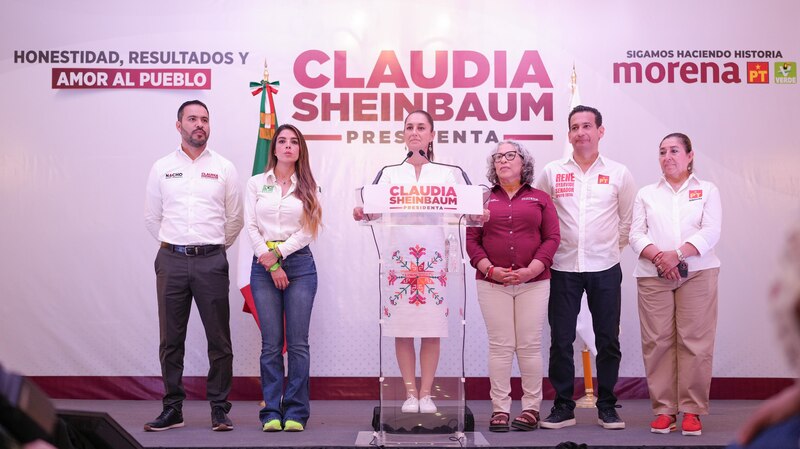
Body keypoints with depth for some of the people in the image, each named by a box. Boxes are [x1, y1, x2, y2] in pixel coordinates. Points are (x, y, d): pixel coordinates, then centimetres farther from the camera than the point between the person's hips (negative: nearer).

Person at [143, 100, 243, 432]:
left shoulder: (224, 168, 7)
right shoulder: (162, 168, 9)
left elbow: (235, 220, 11)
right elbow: (152, 217, 14)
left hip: (211, 261, -1)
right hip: (171, 260, 1)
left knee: (219, 339, 0)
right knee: (171, 339, 4)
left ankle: (219, 408, 8)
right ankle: (172, 408, 13)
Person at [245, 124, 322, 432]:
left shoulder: (307, 187, 9)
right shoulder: (256, 184, 9)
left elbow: (307, 231, 2)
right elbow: (251, 227, 1)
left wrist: (278, 252, -10)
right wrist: (272, 265, -7)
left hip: (299, 263, 0)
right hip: (263, 265, 0)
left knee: (298, 343, -3)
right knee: (271, 344, -1)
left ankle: (296, 413, 2)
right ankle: (271, 412, 4)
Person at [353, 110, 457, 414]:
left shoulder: (445, 174, 12)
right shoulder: (391, 174, 13)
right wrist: (362, 213, -22)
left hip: (434, 256, 0)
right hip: (399, 255, 0)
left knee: (432, 328, -1)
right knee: (403, 328, 0)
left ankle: (426, 393, 8)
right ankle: (410, 393, 10)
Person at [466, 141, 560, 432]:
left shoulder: (540, 199, 10)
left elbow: (552, 238, 3)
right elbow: (471, 239, 5)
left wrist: (531, 270, -10)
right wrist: (490, 269, -9)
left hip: (533, 282, 0)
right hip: (492, 284, 0)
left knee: (529, 346, 0)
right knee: (500, 346, -1)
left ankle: (532, 407, 7)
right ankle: (500, 408, 4)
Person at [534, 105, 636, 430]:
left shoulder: (618, 174, 4)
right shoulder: (552, 173, 4)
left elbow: (628, 218, 13)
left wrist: (615, 246, 9)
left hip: (605, 269, 0)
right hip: (563, 269, 0)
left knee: (608, 341, 5)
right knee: (560, 340, 3)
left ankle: (607, 406, 17)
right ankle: (563, 406, 13)